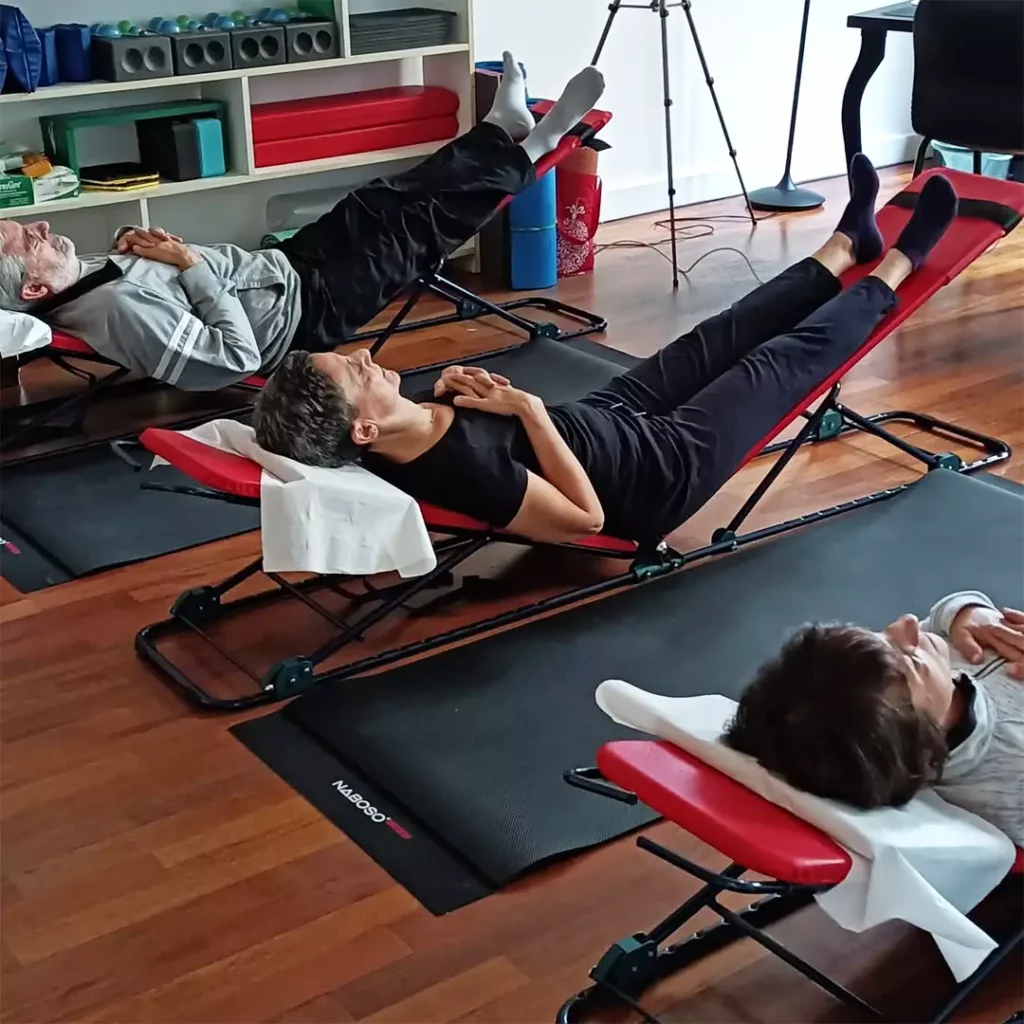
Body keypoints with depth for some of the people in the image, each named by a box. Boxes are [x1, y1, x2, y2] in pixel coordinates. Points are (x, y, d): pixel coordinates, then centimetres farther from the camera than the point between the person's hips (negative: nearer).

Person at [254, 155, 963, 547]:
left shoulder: (402, 434, -17)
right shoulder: (463, 470, -42)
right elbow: (586, 518, -31)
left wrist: (453, 391, -14)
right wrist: (531, 409, -31)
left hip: (607, 417, 7)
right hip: (664, 469, -7)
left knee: (716, 342, 22)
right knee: (790, 355, 10)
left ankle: (847, 246, 48)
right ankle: (894, 270, 39)